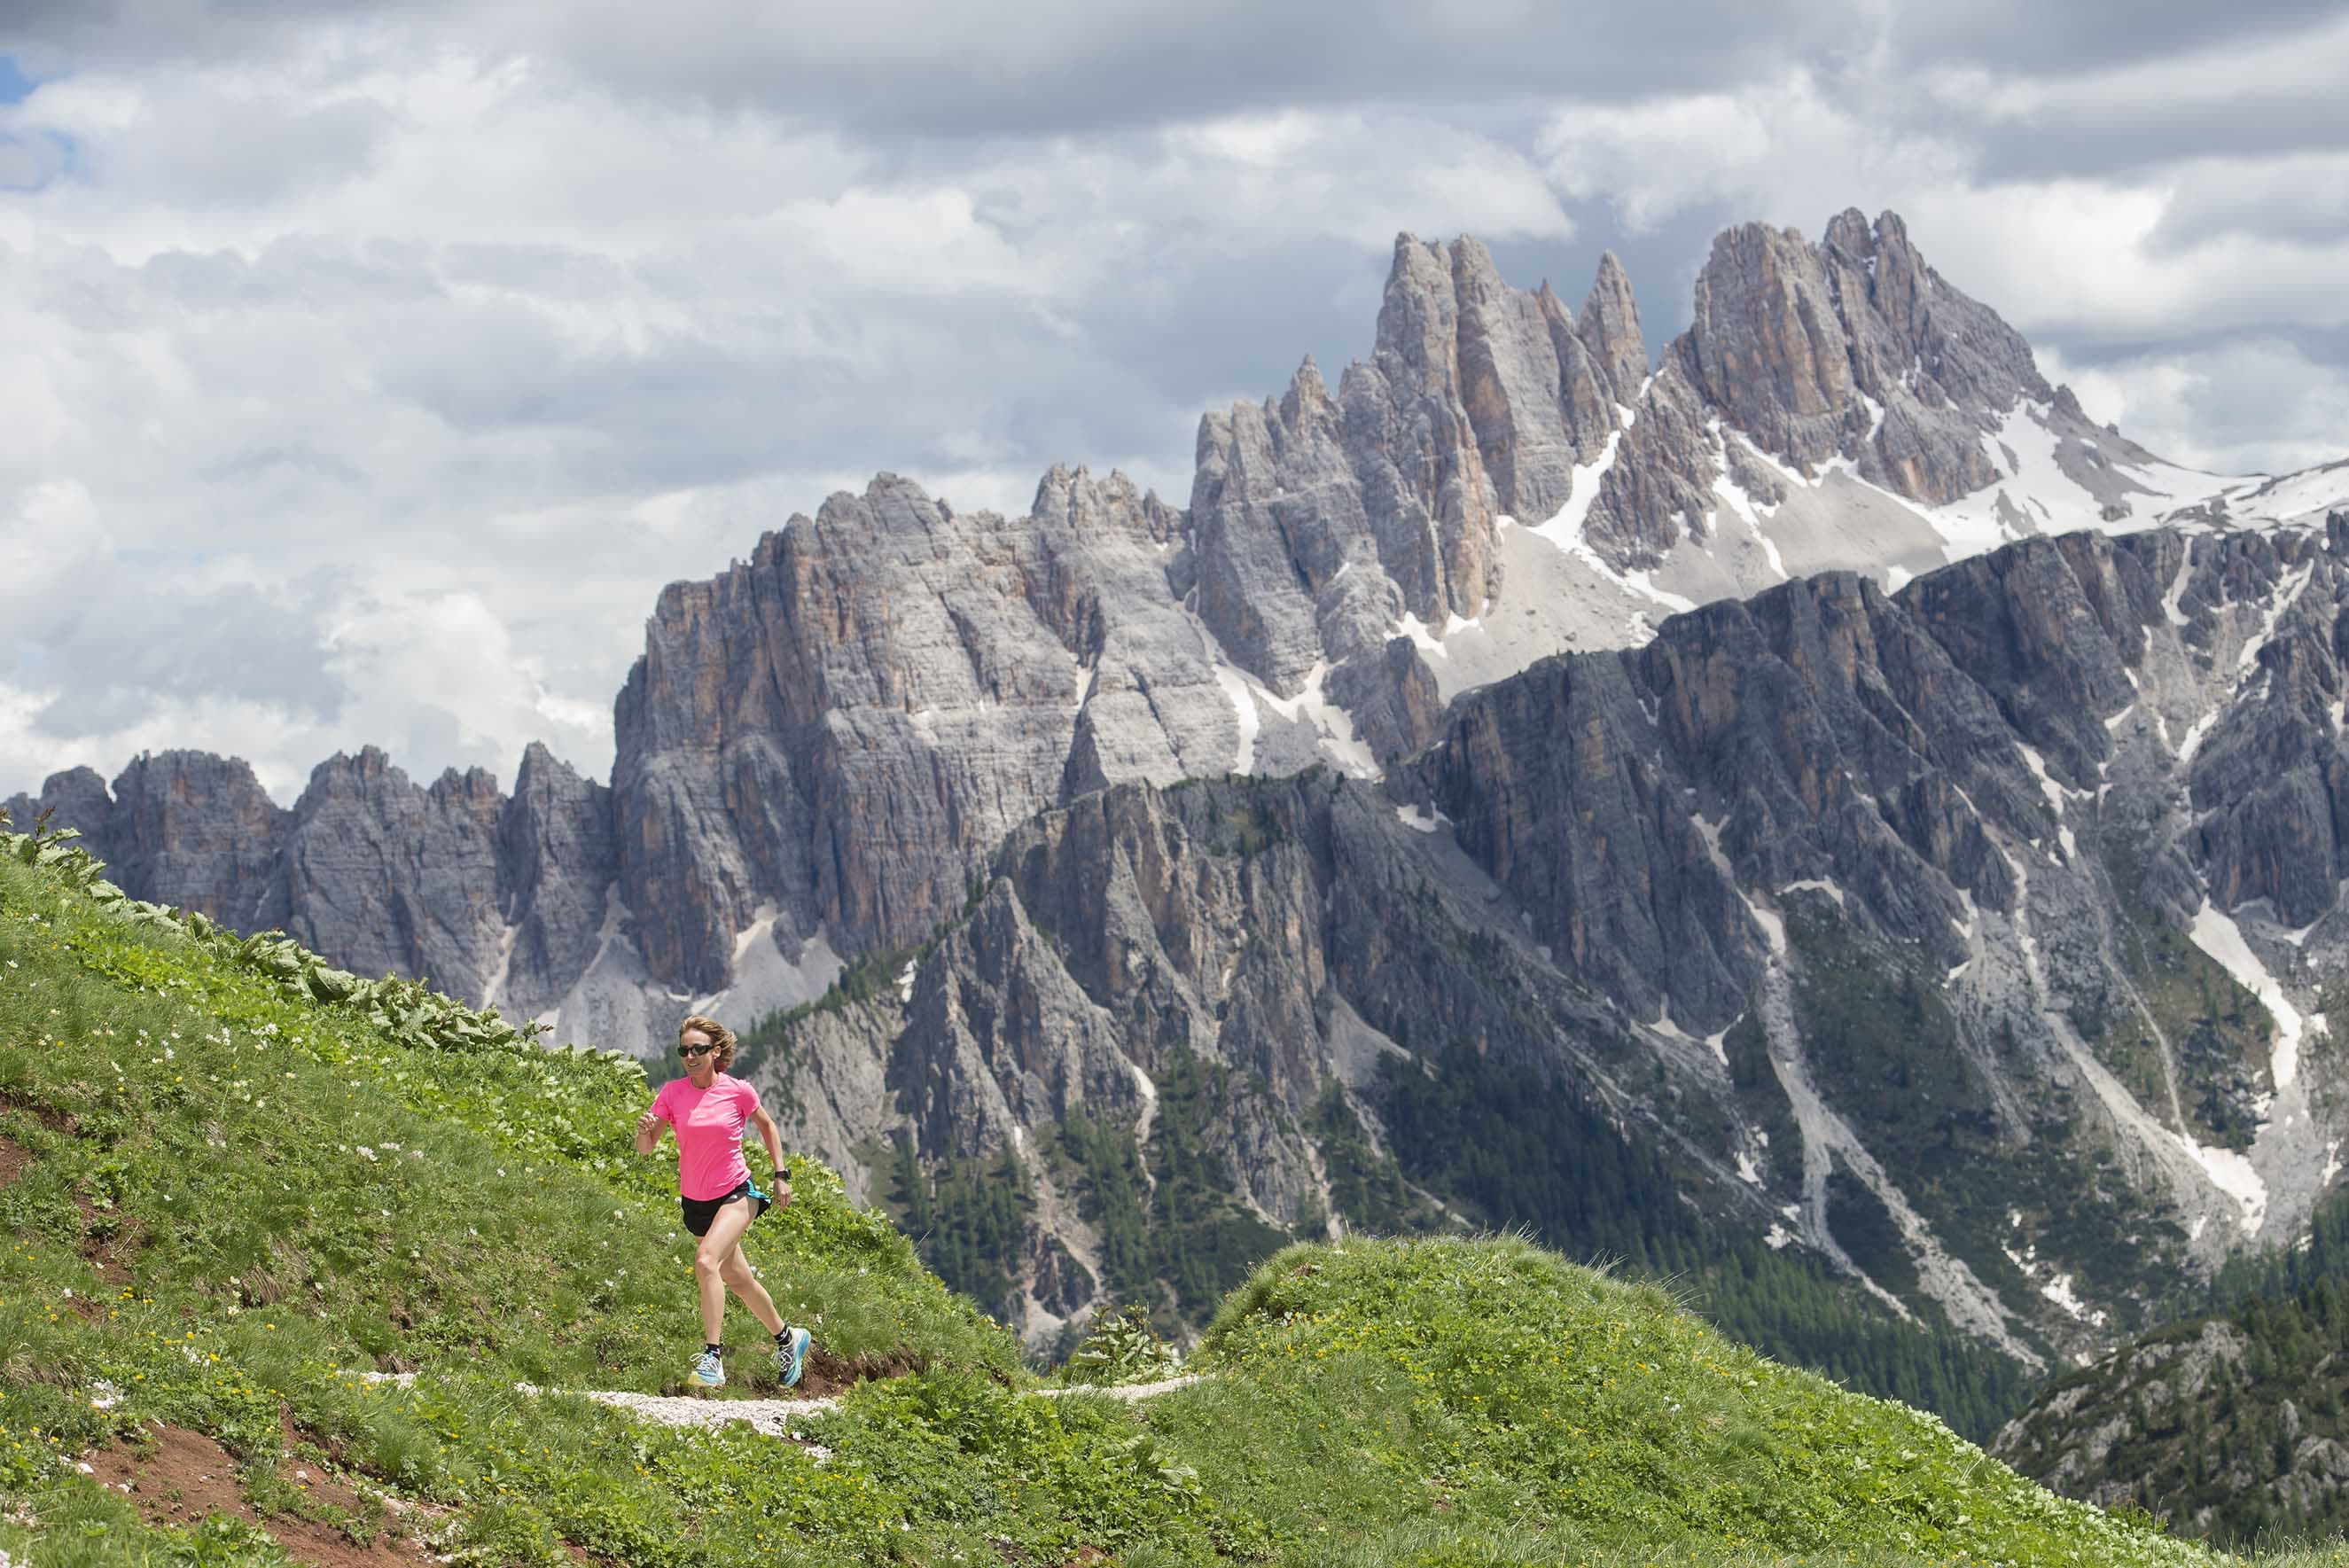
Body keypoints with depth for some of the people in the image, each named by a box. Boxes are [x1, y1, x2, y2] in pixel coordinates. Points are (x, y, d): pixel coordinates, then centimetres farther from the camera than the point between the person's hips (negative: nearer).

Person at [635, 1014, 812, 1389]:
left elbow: (766, 1126, 7)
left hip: (736, 1195, -4)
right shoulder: (672, 1092, -7)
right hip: (696, 1202, 4)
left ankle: (712, 1358, -29)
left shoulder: (738, 1091, -11)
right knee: (738, 1280, 16)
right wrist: (644, 1130, -31)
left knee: (706, 1261, -28)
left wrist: (781, 1175, 5)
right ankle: (787, 1338, 40)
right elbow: (646, 1147, -9)